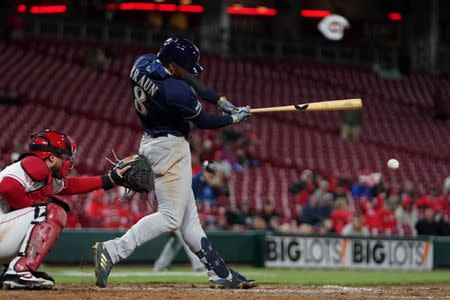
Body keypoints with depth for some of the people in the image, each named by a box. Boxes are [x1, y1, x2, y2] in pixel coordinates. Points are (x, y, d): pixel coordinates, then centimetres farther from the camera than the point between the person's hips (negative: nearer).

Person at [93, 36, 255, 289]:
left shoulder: (143, 63, -3)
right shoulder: (175, 92, -27)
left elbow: (188, 82, 10)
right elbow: (203, 122, -11)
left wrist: (221, 100, 5)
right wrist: (235, 118, 5)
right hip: (170, 148, -10)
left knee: (189, 217, 10)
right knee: (171, 216, -9)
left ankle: (220, 274, 14)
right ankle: (112, 251, -18)